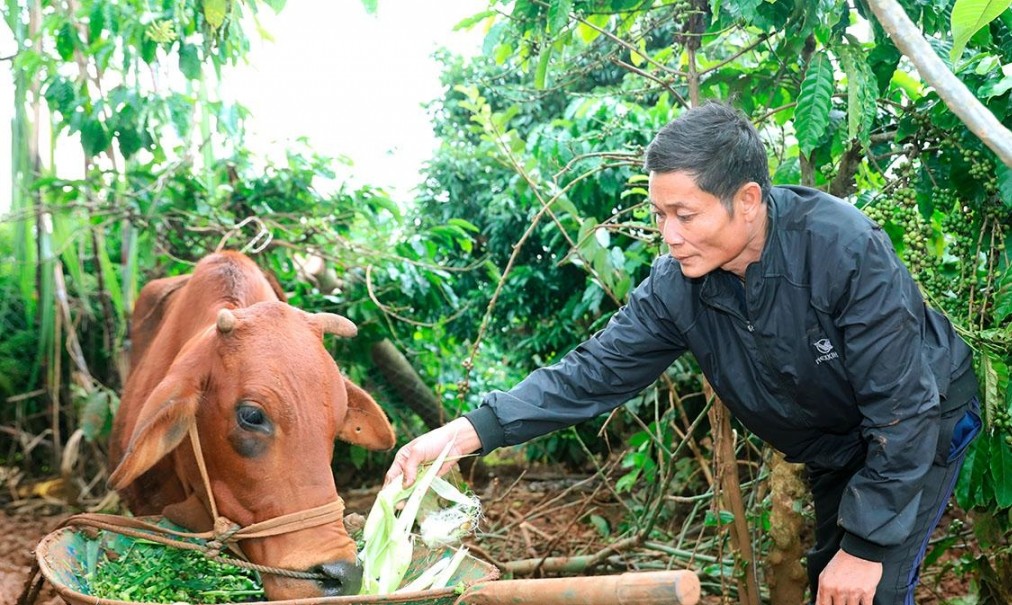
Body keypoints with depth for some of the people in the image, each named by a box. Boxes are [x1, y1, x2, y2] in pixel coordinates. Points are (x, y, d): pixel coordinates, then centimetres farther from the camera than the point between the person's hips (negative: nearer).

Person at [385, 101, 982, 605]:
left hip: (924, 424, -5)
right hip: (834, 448, 5)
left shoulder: (845, 248, -36)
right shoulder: (676, 283, -21)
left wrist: (866, 546, -26)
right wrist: (469, 432, -31)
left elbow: (903, 412, -31)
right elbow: (596, 370, -19)